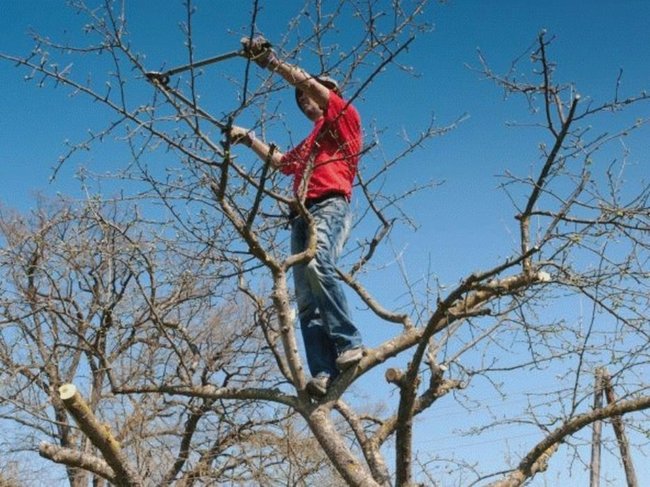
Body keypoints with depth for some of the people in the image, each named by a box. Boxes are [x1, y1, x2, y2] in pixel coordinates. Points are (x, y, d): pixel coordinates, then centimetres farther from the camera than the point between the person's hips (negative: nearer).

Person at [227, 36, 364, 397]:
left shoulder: (345, 117, 15)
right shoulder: (308, 144, 37)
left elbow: (310, 84, 4)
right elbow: (279, 161, 49)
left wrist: (271, 61, 6)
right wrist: (248, 138, 45)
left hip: (331, 206, -8)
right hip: (302, 215, 8)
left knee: (318, 265, -35)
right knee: (306, 302, -10)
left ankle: (349, 343, -35)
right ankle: (323, 374, -22)